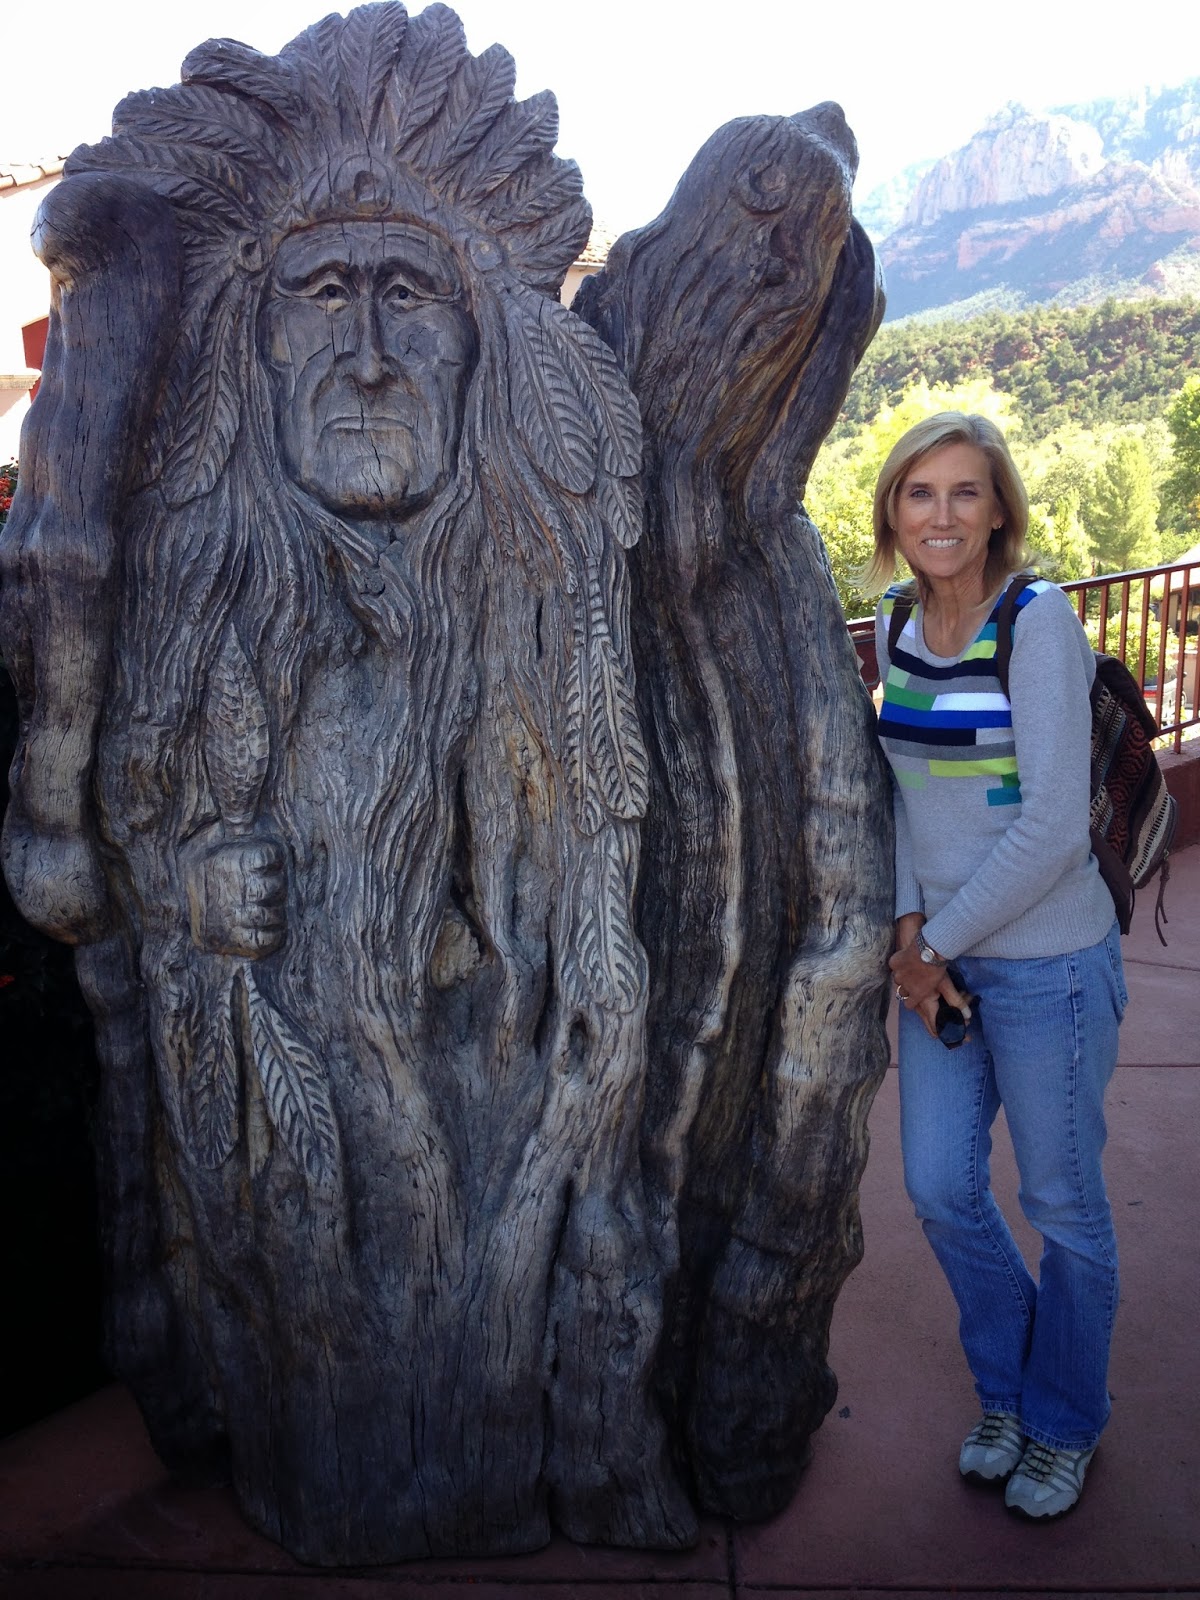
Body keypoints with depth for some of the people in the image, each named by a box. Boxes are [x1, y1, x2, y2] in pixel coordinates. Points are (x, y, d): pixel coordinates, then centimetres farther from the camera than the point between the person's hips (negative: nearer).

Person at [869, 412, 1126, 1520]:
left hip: (1047, 961, -6)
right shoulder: (898, 623, 3)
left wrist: (941, 943, -13)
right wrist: (908, 928, -3)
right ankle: (1005, 1390, 41)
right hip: (938, 954, 6)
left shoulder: (1039, 619, -16)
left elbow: (1053, 827, -20)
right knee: (940, 1189, 14)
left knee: (1063, 1204, 11)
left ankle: (1064, 1425, 37)